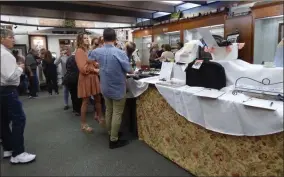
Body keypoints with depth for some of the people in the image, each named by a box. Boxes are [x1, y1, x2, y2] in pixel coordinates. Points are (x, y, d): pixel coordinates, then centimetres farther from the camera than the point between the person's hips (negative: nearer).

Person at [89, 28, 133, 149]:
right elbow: (129, 70, -15)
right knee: (117, 113, 3)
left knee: (109, 111, 19)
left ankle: (110, 133, 35)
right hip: (118, 88, -6)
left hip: (105, 87, 6)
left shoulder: (97, 52, -4)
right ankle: (114, 140, 10)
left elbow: (89, 59, 18)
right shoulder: (120, 53, -22)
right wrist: (133, 71, 7)